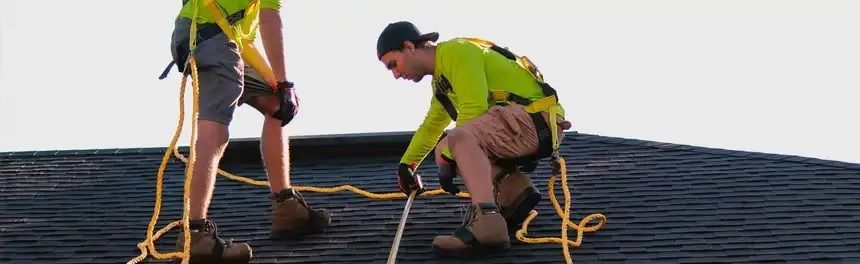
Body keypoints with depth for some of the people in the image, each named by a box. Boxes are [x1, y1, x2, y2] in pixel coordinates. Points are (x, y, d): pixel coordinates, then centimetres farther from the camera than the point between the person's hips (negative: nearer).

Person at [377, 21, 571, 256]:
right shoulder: (441, 80, 23)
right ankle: (513, 188, -3)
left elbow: (474, 109, -18)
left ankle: (487, 222, -48)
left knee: (461, 137, -31)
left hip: (536, 118, -10)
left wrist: (447, 158, -14)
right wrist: (406, 164, 46)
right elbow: (431, 126, 40)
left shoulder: (456, 52, -8)